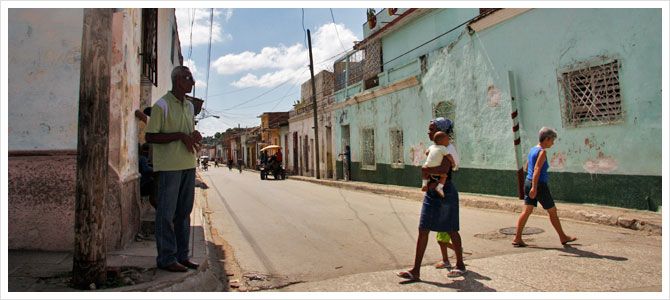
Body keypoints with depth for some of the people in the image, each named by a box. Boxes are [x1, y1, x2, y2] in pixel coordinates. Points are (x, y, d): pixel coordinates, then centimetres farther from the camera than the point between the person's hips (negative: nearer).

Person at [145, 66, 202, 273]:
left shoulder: (189, 106, 17)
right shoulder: (162, 105, -6)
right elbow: (150, 137, -10)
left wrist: (195, 136, 3)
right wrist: (180, 135, -17)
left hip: (188, 164, 8)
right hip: (169, 166, -7)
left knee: (184, 211, 11)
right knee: (167, 212, -2)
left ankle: (182, 255, 20)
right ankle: (166, 258, 7)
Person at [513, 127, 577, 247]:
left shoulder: (532, 150, 11)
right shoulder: (542, 151, -14)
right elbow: (537, 169, -23)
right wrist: (534, 188, -28)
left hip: (528, 182, 8)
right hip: (540, 185, -8)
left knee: (527, 211, 4)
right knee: (552, 211, 9)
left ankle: (517, 238, -1)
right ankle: (563, 237, 26)